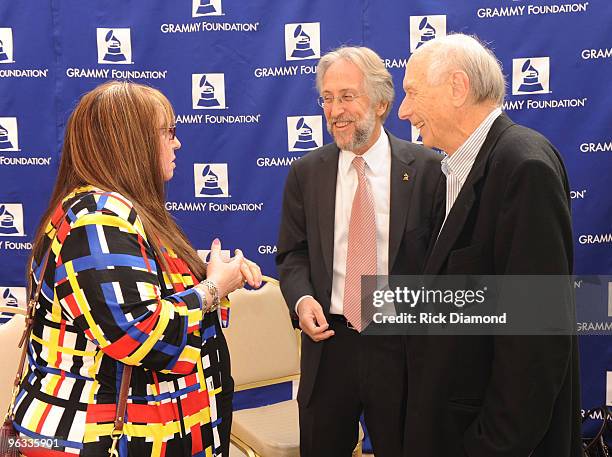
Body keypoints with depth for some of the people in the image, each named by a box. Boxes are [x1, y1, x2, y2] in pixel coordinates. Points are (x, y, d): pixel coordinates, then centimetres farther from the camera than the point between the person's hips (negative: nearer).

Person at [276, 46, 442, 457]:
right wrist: (301, 298, -11)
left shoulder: (427, 169, -6)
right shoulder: (306, 173, 2)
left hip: (403, 345, -2)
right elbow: (293, 253, 7)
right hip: (328, 342, 2)